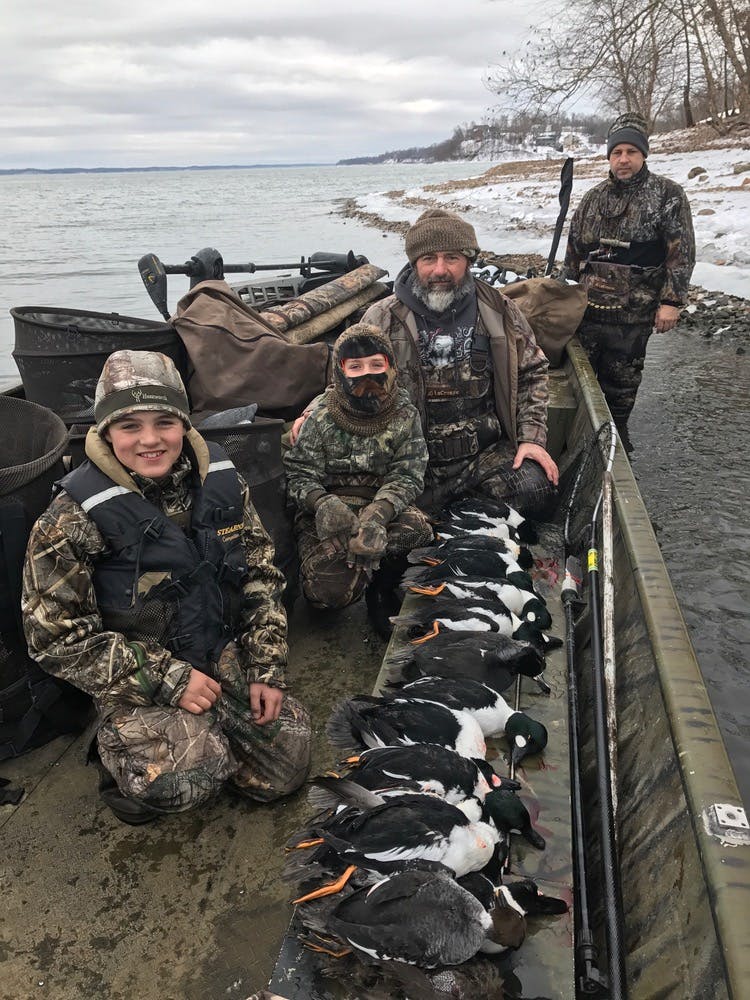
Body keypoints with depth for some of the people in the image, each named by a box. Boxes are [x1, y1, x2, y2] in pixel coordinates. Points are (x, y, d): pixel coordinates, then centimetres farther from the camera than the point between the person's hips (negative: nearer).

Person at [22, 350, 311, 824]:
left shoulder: (221, 479, -4)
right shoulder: (75, 518, -17)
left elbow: (261, 574, 4)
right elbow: (57, 635, -14)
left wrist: (266, 670, -2)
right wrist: (167, 680, -18)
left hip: (226, 659, 5)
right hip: (138, 683, -4)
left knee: (285, 769, 3)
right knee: (186, 781, -28)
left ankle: (200, 734, 29)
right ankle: (122, 759, 7)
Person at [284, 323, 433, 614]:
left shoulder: (405, 417, 0)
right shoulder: (322, 420, -2)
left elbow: (407, 477, -9)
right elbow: (299, 474, -3)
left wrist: (378, 513, -30)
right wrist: (322, 504, -28)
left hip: (385, 509, 1)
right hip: (325, 515, -1)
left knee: (417, 529, -33)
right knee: (332, 587, -27)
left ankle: (383, 593, -4)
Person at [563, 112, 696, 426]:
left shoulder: (667, 196, -3)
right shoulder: (594, 198, 11)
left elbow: (682, 253, -7)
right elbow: (574, 250, 18)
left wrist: (672, 301, -12)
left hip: (633, 314, -4)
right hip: (586, 307, 4)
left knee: (622, 381, 7)